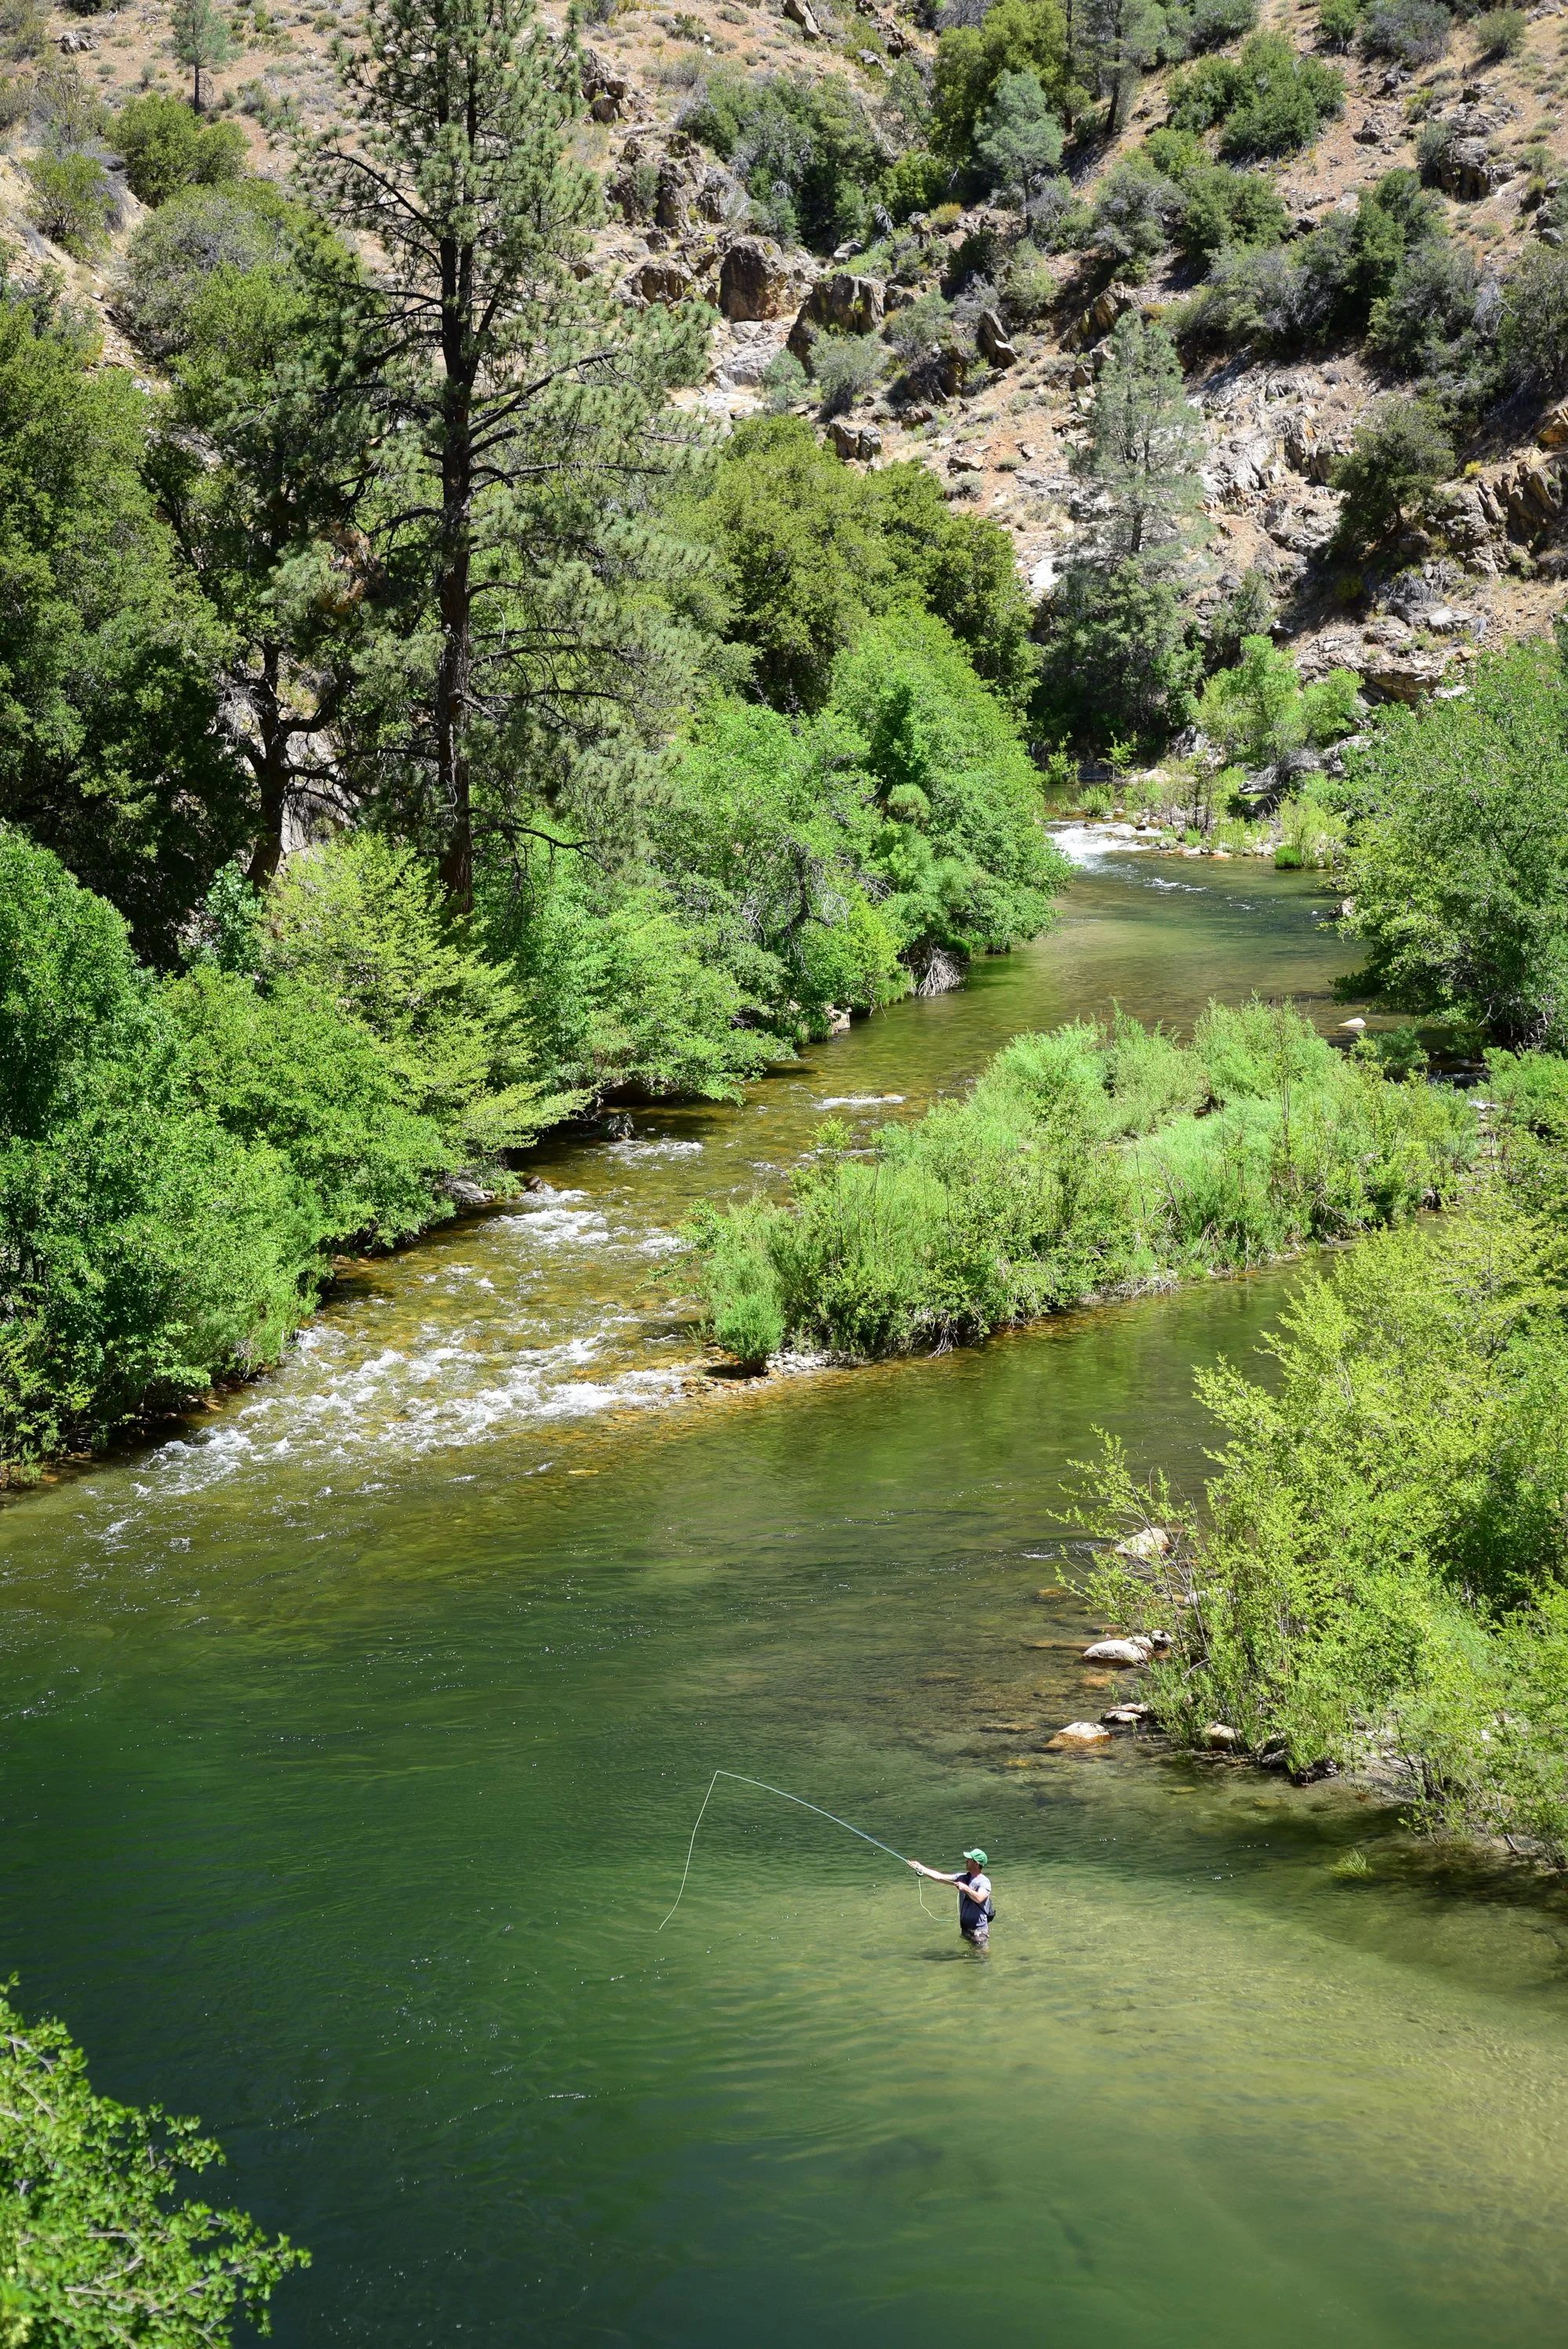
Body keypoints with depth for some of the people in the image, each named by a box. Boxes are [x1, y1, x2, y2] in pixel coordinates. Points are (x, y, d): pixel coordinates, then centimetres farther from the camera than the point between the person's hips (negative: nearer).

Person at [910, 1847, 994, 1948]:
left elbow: (979, 1898, -32)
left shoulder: (984, 1882, -15)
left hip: (979, 1931, -8)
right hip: (965, 1928, 8)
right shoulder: (963, 1877, 7)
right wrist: (922, 1869, 2)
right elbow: (940, 1877, 6)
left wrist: (965, 1888, -31)